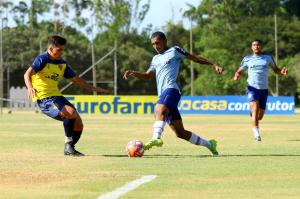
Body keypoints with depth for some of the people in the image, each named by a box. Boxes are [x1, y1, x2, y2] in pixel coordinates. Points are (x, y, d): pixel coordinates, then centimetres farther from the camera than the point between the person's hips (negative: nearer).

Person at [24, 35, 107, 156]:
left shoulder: (62, 64, 13)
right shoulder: (42, 60, -9)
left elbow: (75, 79, 23)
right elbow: (27, 74, -20)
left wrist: (93, 88, 20)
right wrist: (30, 87, -40)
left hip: (57, 96, 8)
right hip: (44, 99, -8)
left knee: (78, 124, 2)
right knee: (71, 112, -29)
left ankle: (70, 149, 22)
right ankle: (68, 144, -15)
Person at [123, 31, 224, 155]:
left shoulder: (174, 51, 8)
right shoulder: (156, 59, 28)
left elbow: (194, 58, 8)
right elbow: (147, 76, 29)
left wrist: (213, 65, 0)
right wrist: (133, 73, 11)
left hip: (171, 89, -8)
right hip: (163, 95, 8)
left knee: (159, 109, -37)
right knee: (180, 132, 7)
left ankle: (156, 138, -61)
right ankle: (209, 144, 19)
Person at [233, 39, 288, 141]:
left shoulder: (268, 58, 7)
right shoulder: (247, 59, 6)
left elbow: (276, 69, 12)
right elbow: (239, 71, 12)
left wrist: (282, 71, -11)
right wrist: (237, 75, -12)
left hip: (264, 89, 2)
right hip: (252, 87, -2)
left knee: (260, 115, 6)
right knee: (255, 107, -26)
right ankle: (256, 132, -27)